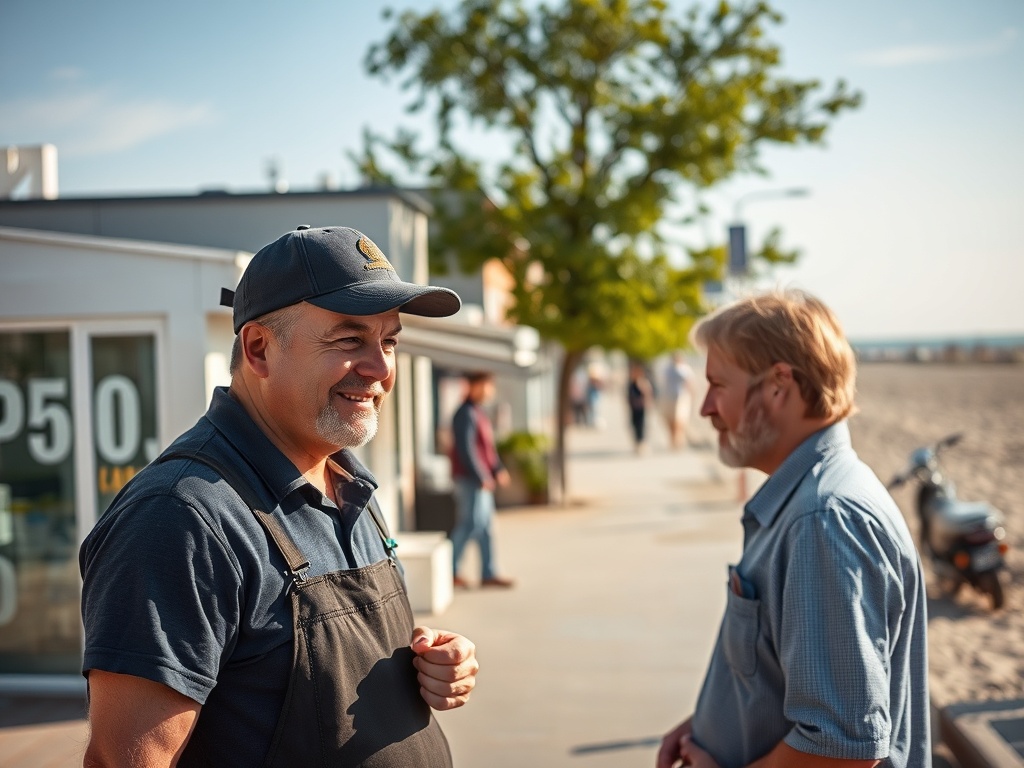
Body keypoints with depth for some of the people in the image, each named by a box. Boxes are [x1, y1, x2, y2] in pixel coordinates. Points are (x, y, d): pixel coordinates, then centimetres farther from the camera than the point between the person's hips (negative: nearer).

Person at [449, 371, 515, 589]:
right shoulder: (466, 414, -15)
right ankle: (450, 569, -1)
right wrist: (481, 478, -20)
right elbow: (465, 449, -21)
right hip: (469, 479, -10)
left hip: (481, 479, 10)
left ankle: (488, 573, 14)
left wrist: (498, 469, 12)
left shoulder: (479, 412, 17)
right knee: (471, 523, -9)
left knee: (484, 525, 10)